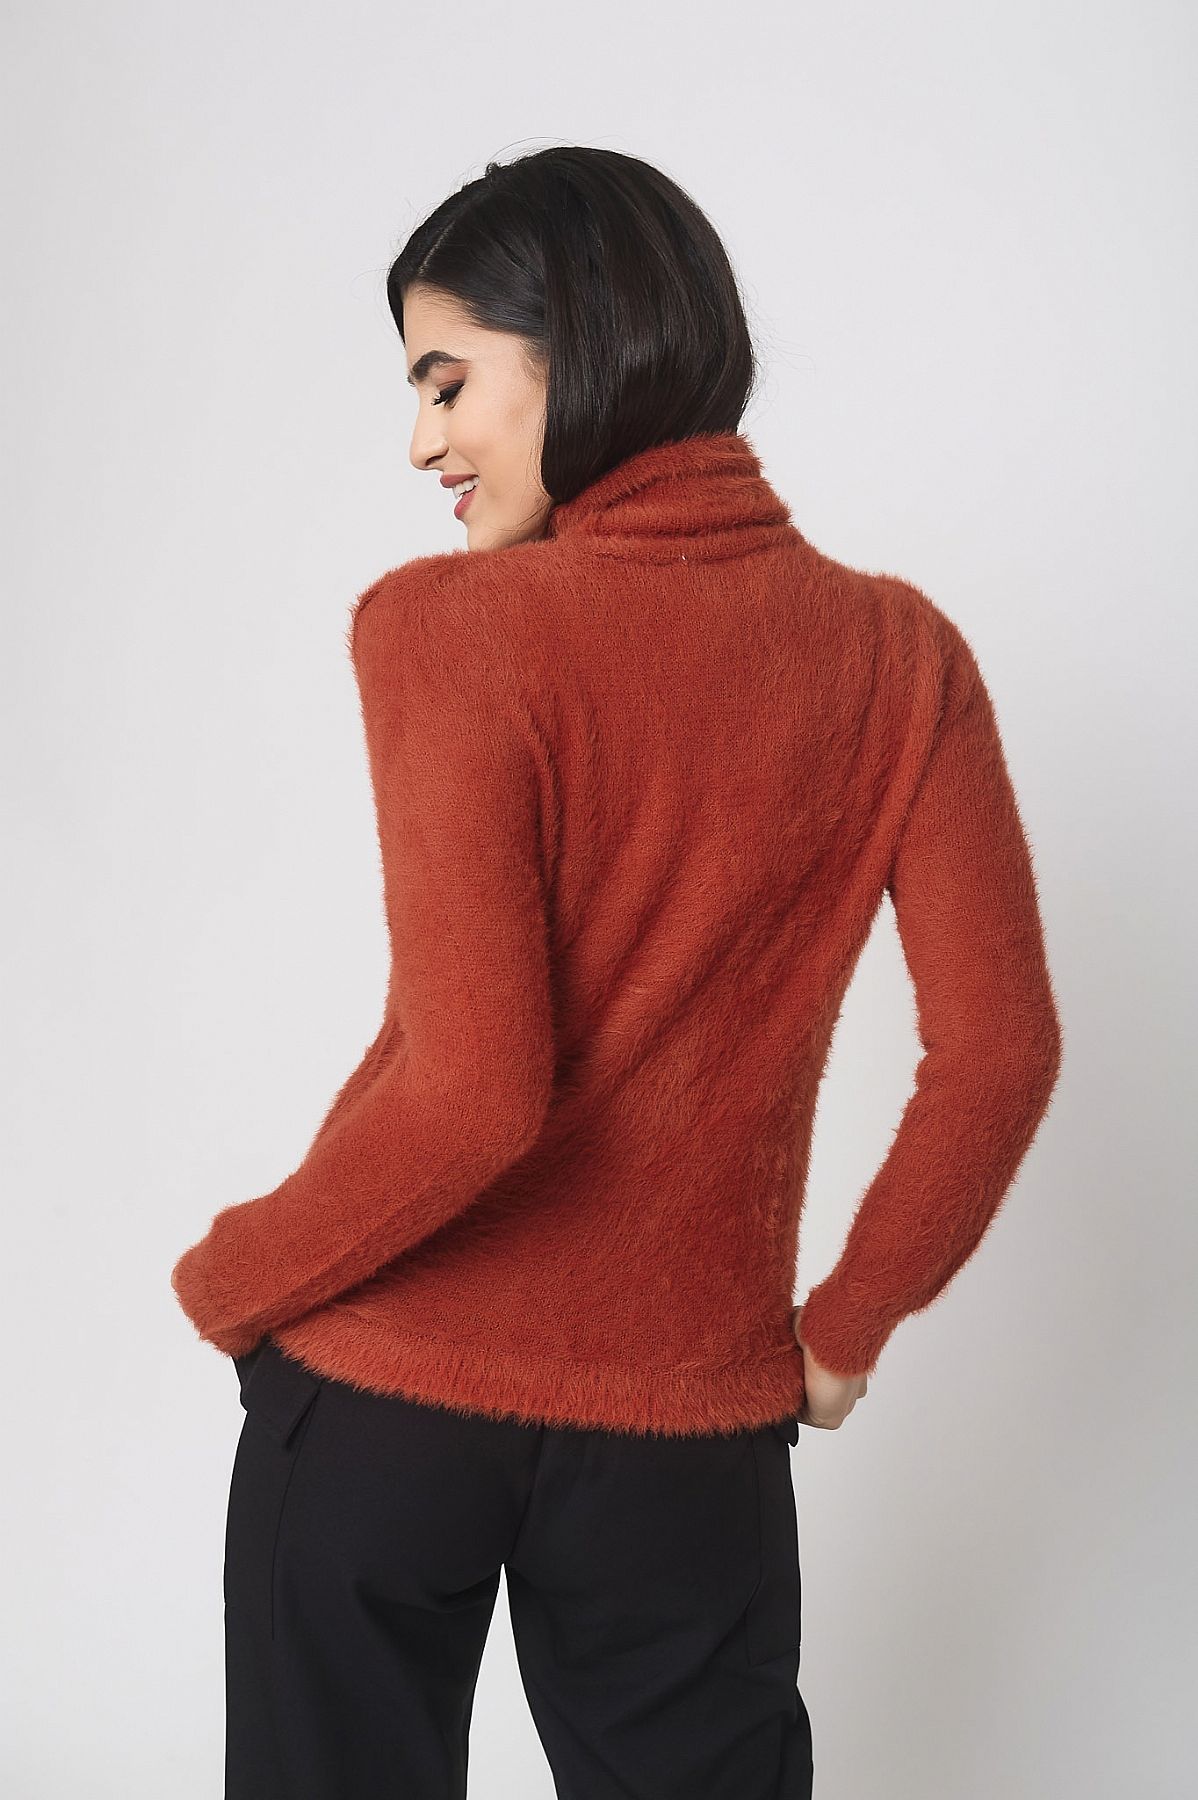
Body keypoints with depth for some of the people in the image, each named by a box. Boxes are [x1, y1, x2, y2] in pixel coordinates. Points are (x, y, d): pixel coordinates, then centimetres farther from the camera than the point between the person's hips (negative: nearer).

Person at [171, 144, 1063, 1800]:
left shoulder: (449, 627, -16)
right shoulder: (899, 656, -4)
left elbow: (470, 1089, -22)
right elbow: (1000, 1053, -6)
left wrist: (229, 1281, -6)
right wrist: (848, 1328, 7)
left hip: (386, 1384, -2)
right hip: (691, 1412, 3)